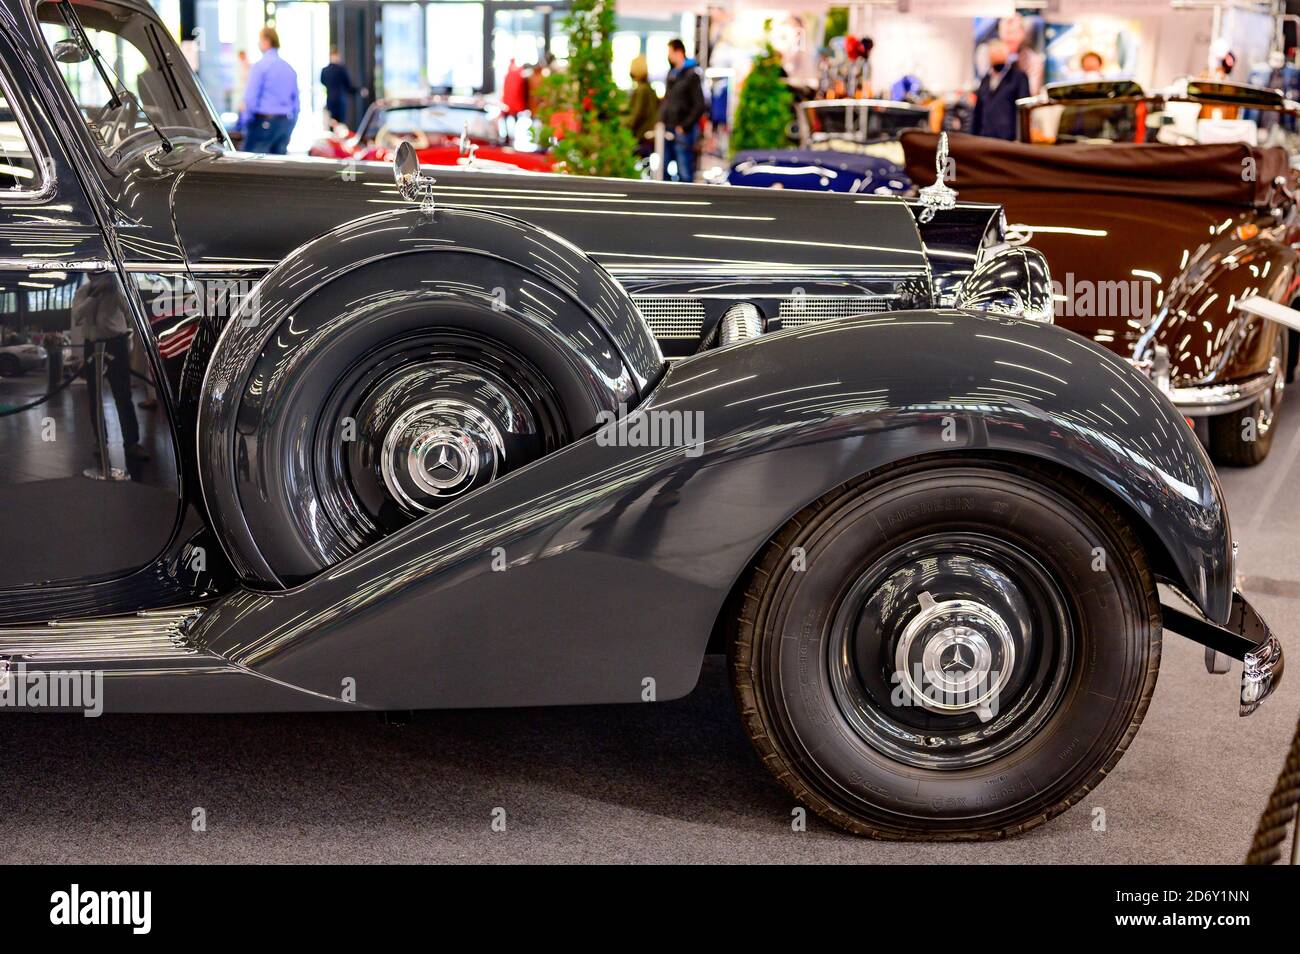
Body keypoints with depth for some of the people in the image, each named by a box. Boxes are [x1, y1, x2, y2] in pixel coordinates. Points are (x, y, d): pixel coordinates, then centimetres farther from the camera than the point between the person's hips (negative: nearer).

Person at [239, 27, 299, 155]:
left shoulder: (259, 65, -7)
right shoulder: (289, 68, 13)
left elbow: (250, 98, -10)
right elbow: (296, 101, 17)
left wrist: (245, 122, 0)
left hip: (264, 121, -7)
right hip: (286, 122, 7)